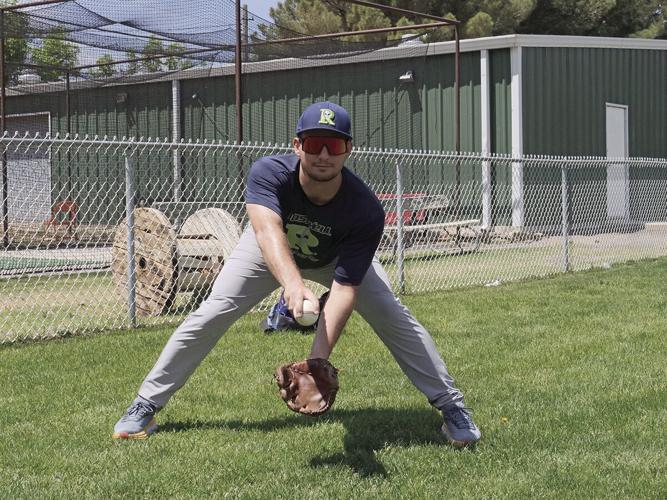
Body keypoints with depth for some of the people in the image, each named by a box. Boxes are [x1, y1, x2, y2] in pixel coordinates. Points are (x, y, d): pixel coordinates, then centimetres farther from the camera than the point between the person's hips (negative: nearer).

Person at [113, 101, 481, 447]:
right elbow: (267, 231, -58)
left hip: (336, 258, 0)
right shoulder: (268, 173, -40)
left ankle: (451, 405, 6)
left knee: (395, 319, -10)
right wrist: (293, 283, -77)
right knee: (211, 314, -9)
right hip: (271, 252, 0)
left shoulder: (366, 211, -39)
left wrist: (318, 358, -51)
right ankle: (145, 405, 3)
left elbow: (345, 287, -40)